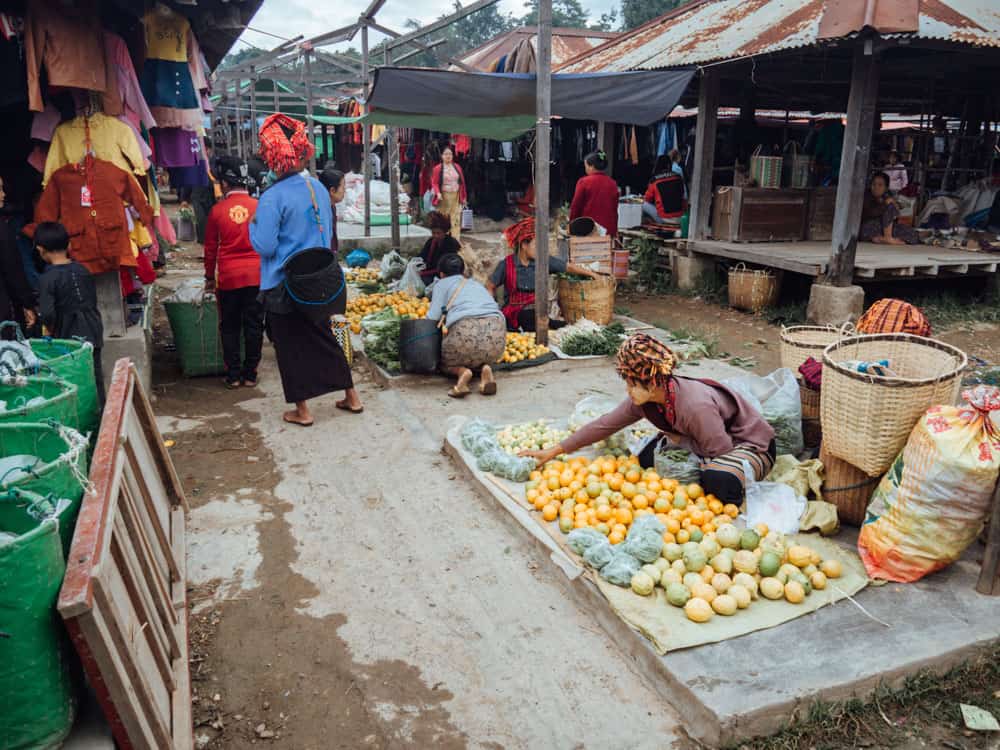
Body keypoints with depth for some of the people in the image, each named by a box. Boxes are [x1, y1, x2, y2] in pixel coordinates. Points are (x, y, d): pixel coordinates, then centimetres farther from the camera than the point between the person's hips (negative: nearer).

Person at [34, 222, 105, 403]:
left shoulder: (47, 279, -13)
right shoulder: (82, 270, 3)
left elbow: (47, 314, -20)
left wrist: (53, 331, -1)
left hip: (69, 338, -5)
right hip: (93, 332, 5)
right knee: (95, 376, 12)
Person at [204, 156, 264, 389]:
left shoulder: (217, 210, -3)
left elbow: (210, 248, 5)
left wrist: (209, 277, 16)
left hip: (228, 276, 0)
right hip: (256, 274, 0)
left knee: (230, 327, 10)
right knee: (254, 325, 7)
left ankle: (233, 375, 13)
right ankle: (250, 374, 12)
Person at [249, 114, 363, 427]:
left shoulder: (272, 198, -18)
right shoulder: (318, 187, 2)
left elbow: (264, 246, -18)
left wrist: (253, 223, -1)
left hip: (283, 286, -6)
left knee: (290, 347, 7)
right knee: (323, 337, 18)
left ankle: (302, 410, 16)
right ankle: (351, 397, 25)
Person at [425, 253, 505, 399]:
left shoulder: (441, 284, 19)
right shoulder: (477, 284, 34)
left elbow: (433, 317, 6)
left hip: (465, 330, -4)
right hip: (496, 331, 4)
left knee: (445, 362, 24)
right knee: (483, 358, 35)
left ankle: (462, 371, -9)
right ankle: (485, 369, 0)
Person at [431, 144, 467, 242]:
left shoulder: (457, 167, 9)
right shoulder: (437, 169, 0)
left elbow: (462, 183, 12)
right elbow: (434, 183, -2)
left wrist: (464, 197, 10)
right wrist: (438, 193, -20)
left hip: (456, 197, 3)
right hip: (443, 198, -2)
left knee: (456, 219, -1)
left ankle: (456, 240, 2)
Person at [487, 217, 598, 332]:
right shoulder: (506, 265, -3)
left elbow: (569, 267, 9)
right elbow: (490, 288, 6)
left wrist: (591, 274, 8)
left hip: (537, 311, 1)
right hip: (513, 313, -1)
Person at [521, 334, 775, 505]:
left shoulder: (695, 406, -37)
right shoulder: (645, 399, -13)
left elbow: (720, 452, -29)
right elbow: (604, 425, -8)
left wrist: (679, 440, -20)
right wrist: (553, 452, -6)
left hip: (751, 445, -7)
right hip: (703, 443, 7)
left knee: (718, 482, -37)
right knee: (646, 459, -9)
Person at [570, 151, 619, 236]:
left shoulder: (584, 182, -6)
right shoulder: (612, 184, 6)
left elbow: (575, 207, -4)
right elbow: (615, 210, 10)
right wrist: (614, 230, 17)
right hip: (608, 230, 3)